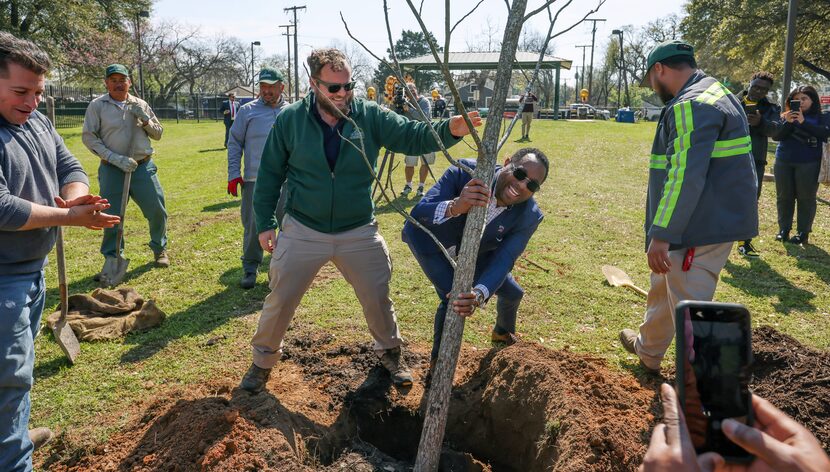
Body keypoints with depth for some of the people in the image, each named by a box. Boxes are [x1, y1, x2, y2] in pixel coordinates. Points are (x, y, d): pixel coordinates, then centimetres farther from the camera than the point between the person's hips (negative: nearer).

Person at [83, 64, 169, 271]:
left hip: (143, 167, 2)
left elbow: (158, 134, 14)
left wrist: (145, 118, -7)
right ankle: (112, 259, 18)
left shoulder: (140, 105, 8)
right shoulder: (97, 105, 0)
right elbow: (88, 137, -4)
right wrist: (115, 158, -15)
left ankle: (160, 249, 26)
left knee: (157, 211, 3)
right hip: (112, 170, -2)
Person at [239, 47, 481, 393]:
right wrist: (265, 224, 0)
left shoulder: (370, 116, -8)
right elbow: (269, 175, 0)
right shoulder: (290, 119, -8)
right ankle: (263, 361, 34)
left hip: (359, 232, 1)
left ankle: (390, 353, 39)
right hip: (302, 231, 0)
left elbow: (412, 136, -14)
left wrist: (449, 130, -35)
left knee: (377, 298, 12)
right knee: (280, 301, 10)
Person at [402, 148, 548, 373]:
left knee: (512, 293, 12)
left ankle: (503, 332, 51)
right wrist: (455, 206, -62)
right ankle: (438, 359, 7)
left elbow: (503, 260, -32)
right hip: (429, 239, -4)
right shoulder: (465, 173, -36)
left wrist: (479, 294, -52)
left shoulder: (529, 217, -27)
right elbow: (418, 212, -40)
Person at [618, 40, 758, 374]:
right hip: (716, 219, 11)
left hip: (700, 230, -11)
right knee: (664, 285, 26)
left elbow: (685, 177, -27)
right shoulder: (714, 94, 16)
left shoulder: (691, 106, -19)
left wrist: (661, 235, -26)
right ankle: (648, 351, 46)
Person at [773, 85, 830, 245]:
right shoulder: (786, 116, 9)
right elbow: (776, 136, 2)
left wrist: (803, 121, -19)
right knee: (784, 197, 8)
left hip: (808, 164, -3)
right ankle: (784, 229, 17)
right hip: (783, 162, 3)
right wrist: (788, 123, -15)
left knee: (806, 198, 0)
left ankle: (803, 232, 5)